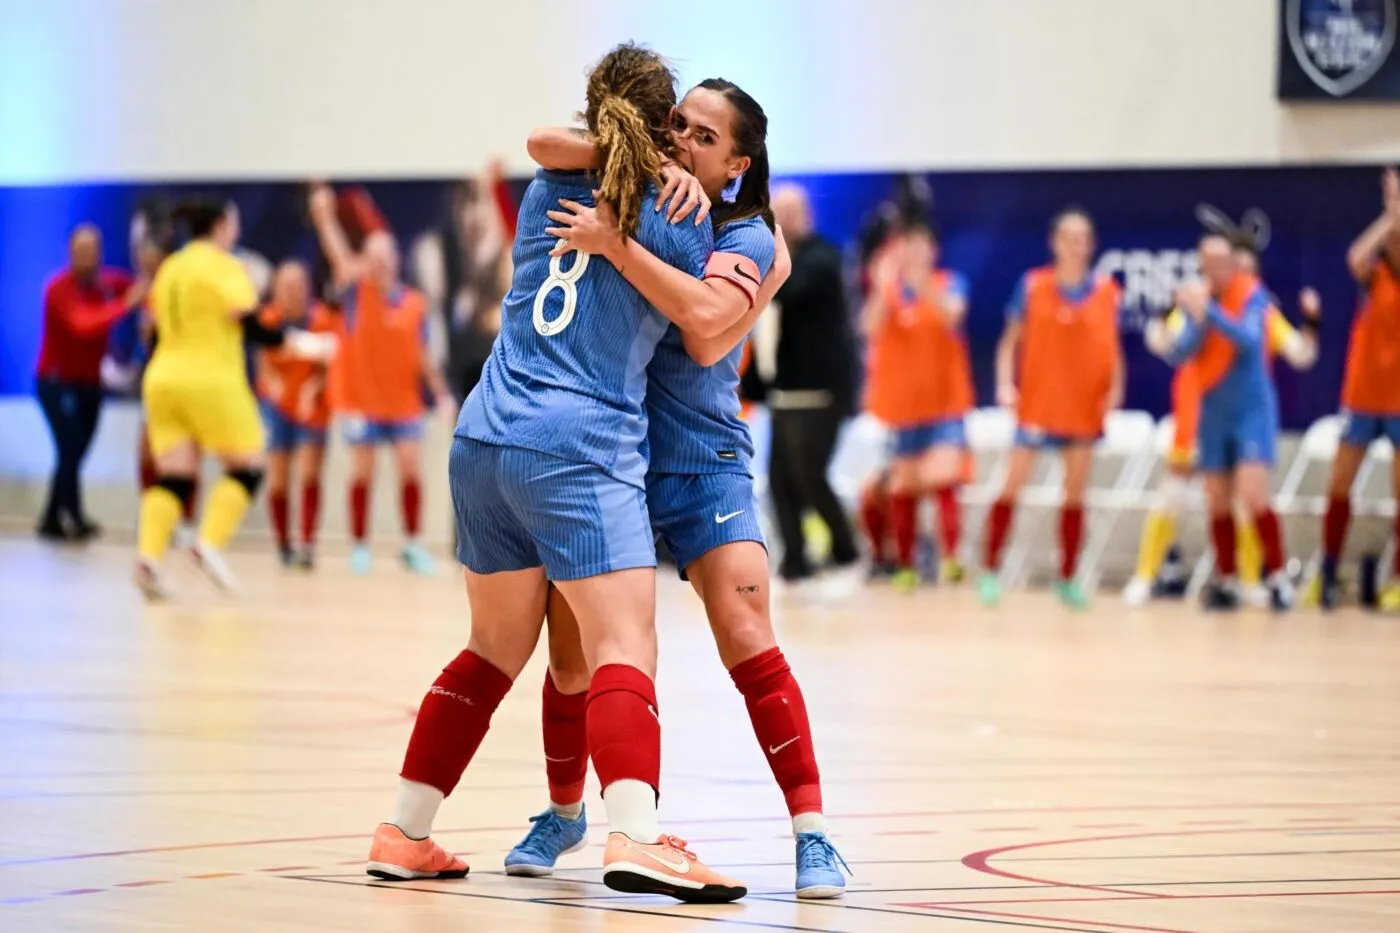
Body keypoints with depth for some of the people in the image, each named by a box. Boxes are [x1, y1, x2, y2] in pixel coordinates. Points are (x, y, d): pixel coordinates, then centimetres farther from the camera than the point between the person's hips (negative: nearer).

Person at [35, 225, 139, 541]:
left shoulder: (107, 282, 1)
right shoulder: (59, 289, -17)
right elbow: (82, 325, -32)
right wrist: (125, 304, -34)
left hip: (89, 383, 6)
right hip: (57, 382, -6)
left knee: (74, 455, 5)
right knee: (70, 450, -17)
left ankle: (52, 521, 14)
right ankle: (75, 519, -21)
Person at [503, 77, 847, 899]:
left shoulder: (747, 239, -7)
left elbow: (708, 318, -27)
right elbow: (546, 147, -9)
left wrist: (615, 244, -34)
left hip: (701, 463, -3)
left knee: (748, 644, -16)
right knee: (572, 656, 6)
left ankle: (812, 834, -12)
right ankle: (565, 813, 31)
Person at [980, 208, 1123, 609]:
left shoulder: (1106, 291, 0)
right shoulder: (1033, 285, -2)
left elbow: (1113, 346, 6)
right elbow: (1011, 340, 2)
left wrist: (1115, 388, -7)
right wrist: (1005, 383, -10)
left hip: (1085, 405, 1)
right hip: (1037, 401, -1)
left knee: (1075, 492, 6)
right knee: (1013, 485, -4)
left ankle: (1068, 577, 15)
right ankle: (990, 571, 4)